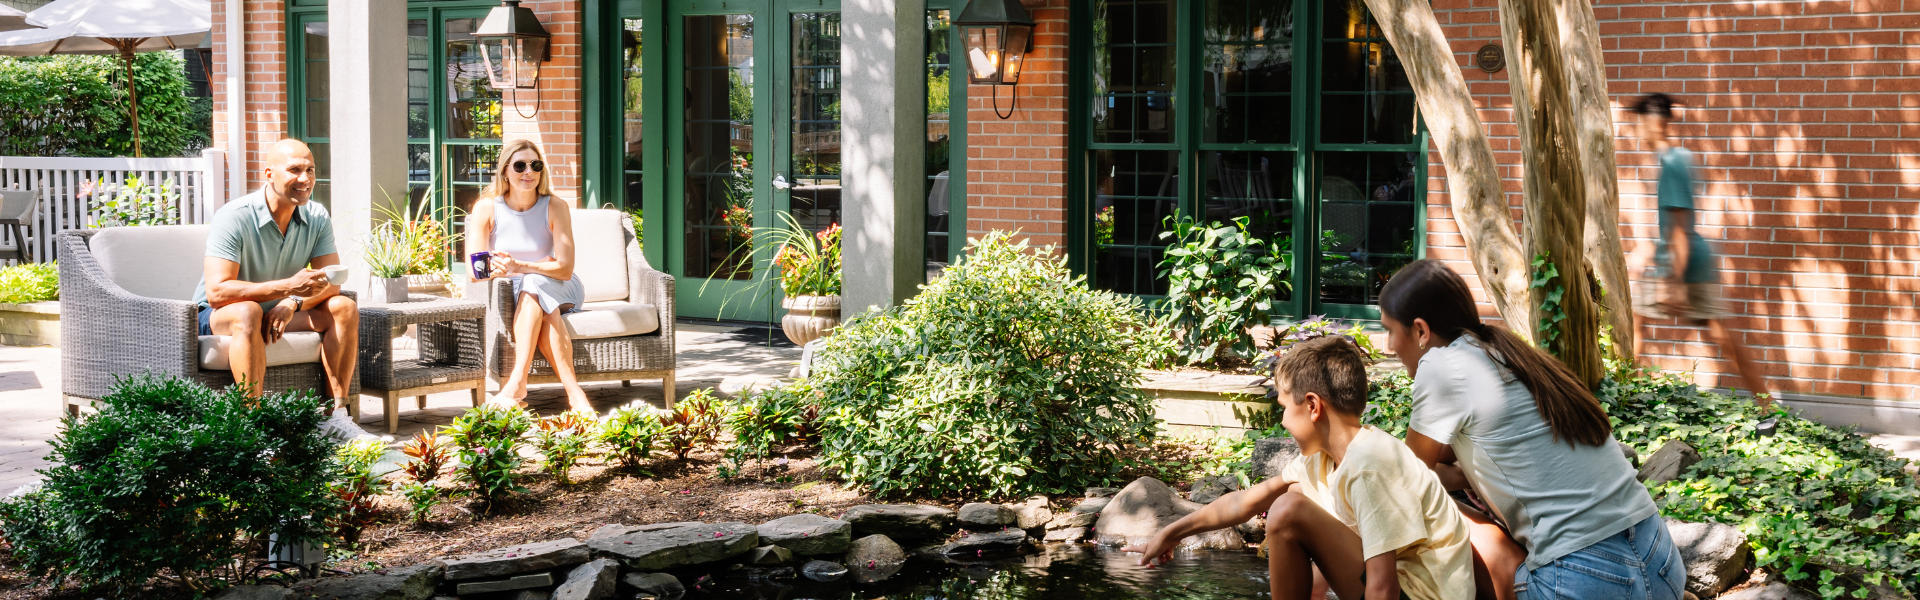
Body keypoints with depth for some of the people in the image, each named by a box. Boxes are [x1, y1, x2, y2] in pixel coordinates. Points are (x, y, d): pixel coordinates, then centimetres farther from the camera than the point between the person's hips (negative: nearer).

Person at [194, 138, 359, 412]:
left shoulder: (317, 218, -2)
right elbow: (217, 292, -30)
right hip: (218, 317, -6)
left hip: (281, 314, 6)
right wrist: (288, 286, -38)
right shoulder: (233, 217, -21)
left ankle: (337, 410, -20)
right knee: (248, 312, -39)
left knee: (345, 308, -15)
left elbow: (331, 283, -6)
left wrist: (293, 302, -28)